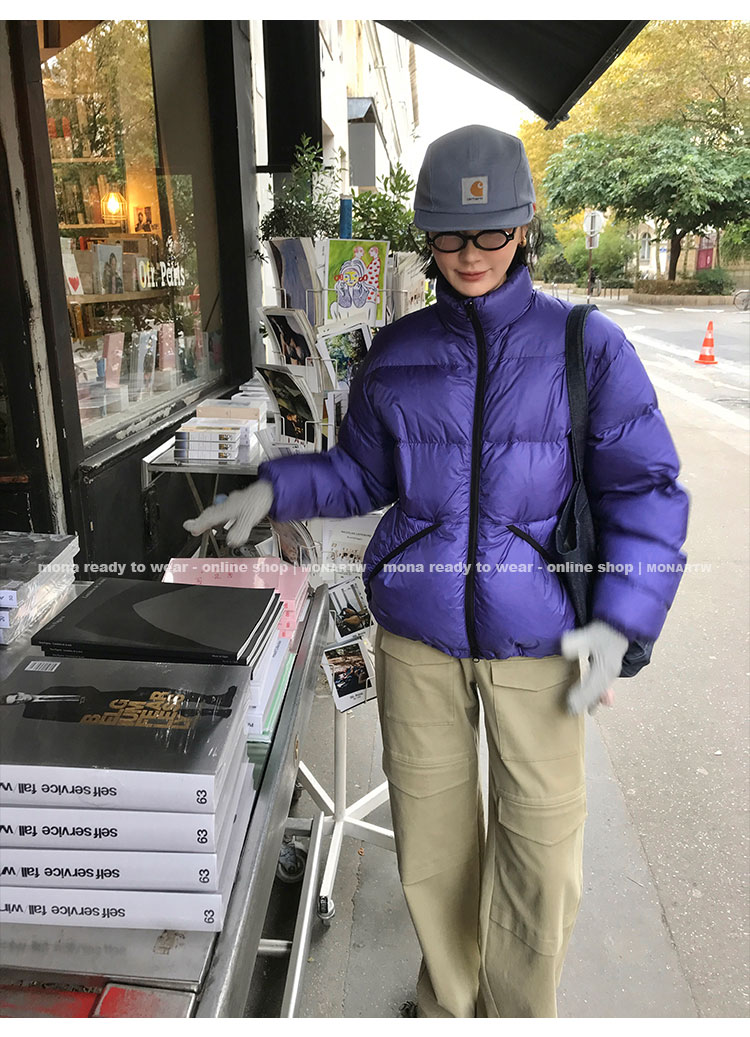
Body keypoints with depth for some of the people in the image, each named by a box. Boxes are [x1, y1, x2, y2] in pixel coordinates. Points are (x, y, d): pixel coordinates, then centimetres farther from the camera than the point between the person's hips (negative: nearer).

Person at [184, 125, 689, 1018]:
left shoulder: (585, 345, -3)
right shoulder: (397, 352, 5)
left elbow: (641, 488, -2)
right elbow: (363, 471, 13)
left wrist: (619, 621, -12)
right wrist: (275, 490, -3)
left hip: (537, 638, -2)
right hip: (416, 633, 2)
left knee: (541, 855, 7)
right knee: (430, 844, 14)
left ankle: (516, 1011, 37)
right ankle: (447, 1002, 43)